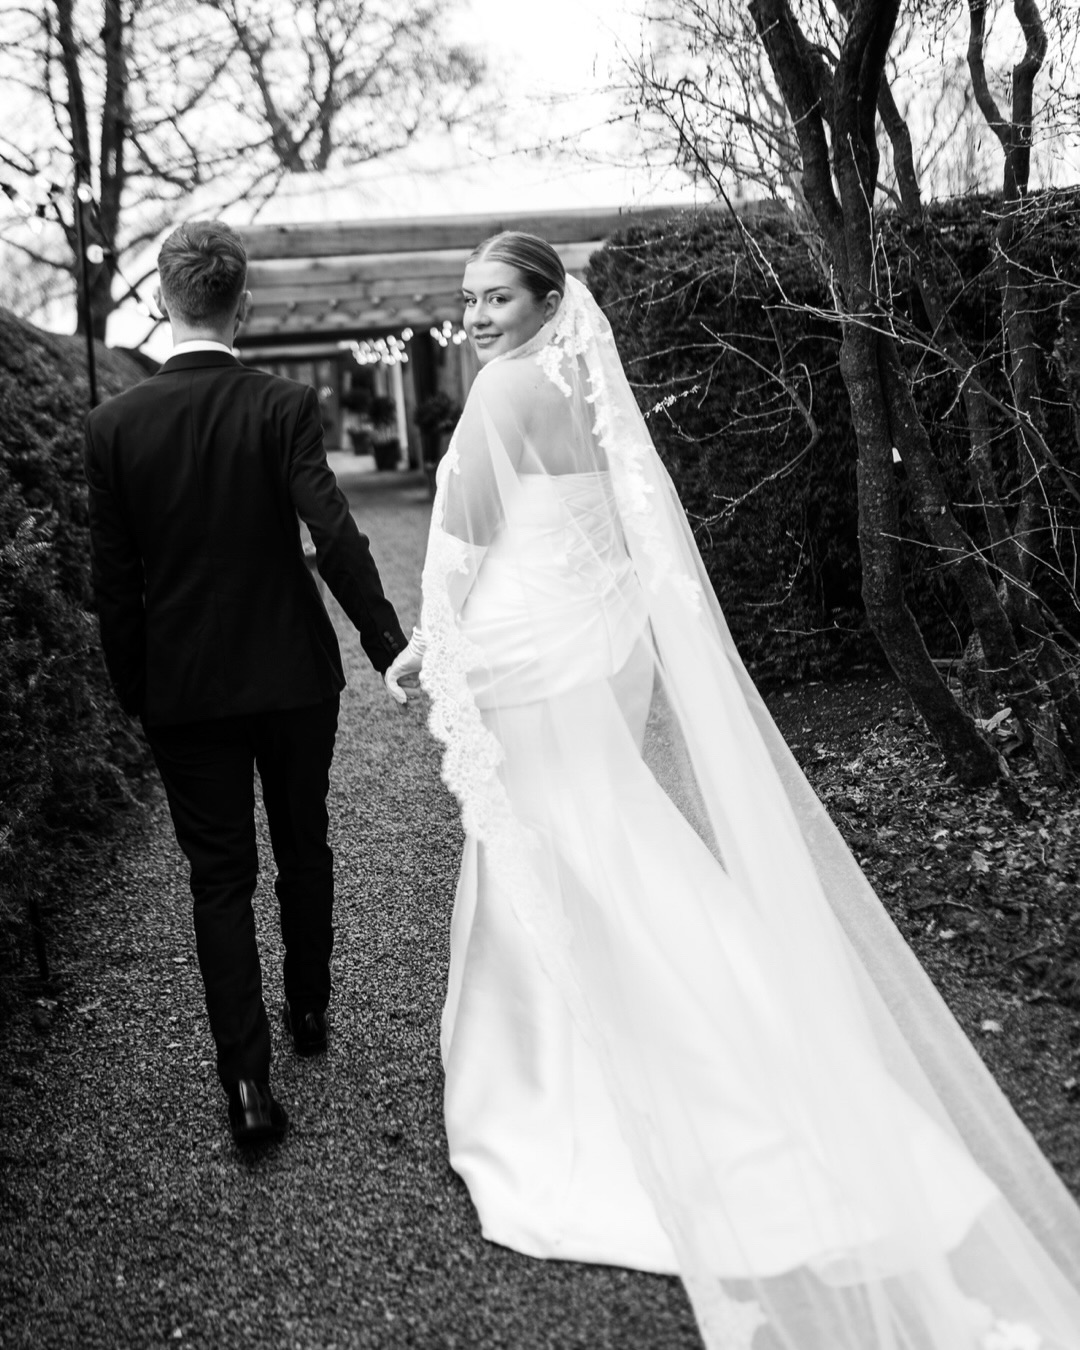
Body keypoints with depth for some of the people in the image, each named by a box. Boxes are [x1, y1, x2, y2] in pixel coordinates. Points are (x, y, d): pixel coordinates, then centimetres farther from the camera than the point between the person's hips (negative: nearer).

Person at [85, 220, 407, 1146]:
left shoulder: (115, 425, -5)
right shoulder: (284, 407, -10)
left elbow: (113, 580, -2)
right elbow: (334, 534, -19)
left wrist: (133, 689, 9)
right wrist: (390, 644, -14)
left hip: (183, 687, 1)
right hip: (292, 673, 0)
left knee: (220, 877, 8)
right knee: (303, 846, 20)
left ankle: (249, 1082, 5)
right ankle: (309, 1011, 38)